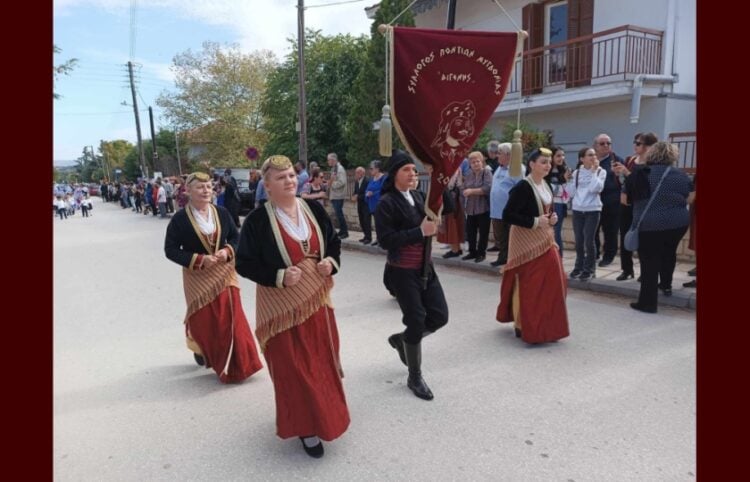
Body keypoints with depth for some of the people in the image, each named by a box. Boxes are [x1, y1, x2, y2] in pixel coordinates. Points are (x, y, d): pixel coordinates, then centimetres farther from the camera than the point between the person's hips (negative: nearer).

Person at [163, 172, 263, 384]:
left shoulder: (222, 213, -1)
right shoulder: (180, 219, -10)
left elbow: (235, 237, 9)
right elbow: (170, 250, -8)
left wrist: (227, 251, -12)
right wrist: (198, 260, -19)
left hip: (223, 274, 2)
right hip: (197, 278, -2)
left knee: (231, 318, 2)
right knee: (204, 321, 7)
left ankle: (236, 362, 16)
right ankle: (202, 351, 37)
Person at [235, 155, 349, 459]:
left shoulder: (313, 209, 0)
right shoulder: (258, 220, -13)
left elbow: (334, 242, 12)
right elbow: (244, 263, -11)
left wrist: (331, 262, -9)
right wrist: (279, 276, -22)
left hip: (316, 297, 5)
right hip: (282, 304, -5)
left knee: (323, 359, 16)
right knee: (294, 367, 3)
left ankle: (324, 413, 41)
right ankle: (306, 426, 20)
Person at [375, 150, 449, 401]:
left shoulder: (418, 196, 7)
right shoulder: (387, 203, -14)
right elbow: (385, 240, -21)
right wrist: (420, 231, -23)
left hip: (425, 268, 7)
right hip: (403, 272, -7)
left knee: (440, 316, 7)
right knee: (417, 321, -1)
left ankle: (402, 339, 35)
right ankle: (415, 378, 21)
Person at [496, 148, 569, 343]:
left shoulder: (546, 186, 9)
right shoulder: (523, 187, -17)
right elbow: (507, 215, -22)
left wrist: (553, 218, 0)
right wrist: (535, 222, -22)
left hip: (544, 240, 8)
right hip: (527, 242, -8)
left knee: (550, 282, 12)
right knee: (529, 284, -5)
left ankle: (544, 324, 27)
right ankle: (527, 327, 7)